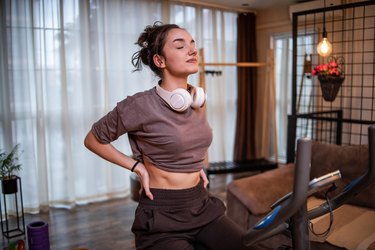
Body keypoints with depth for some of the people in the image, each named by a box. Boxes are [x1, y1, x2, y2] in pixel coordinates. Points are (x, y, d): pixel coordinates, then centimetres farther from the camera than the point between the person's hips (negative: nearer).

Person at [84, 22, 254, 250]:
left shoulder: (199, 99, 3)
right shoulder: (141, 105, -16)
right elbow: (93, 140, -2)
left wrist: (197, 166, 10)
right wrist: (138, 167, -7)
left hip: (202, 205, 6)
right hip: (162, 213, -5)